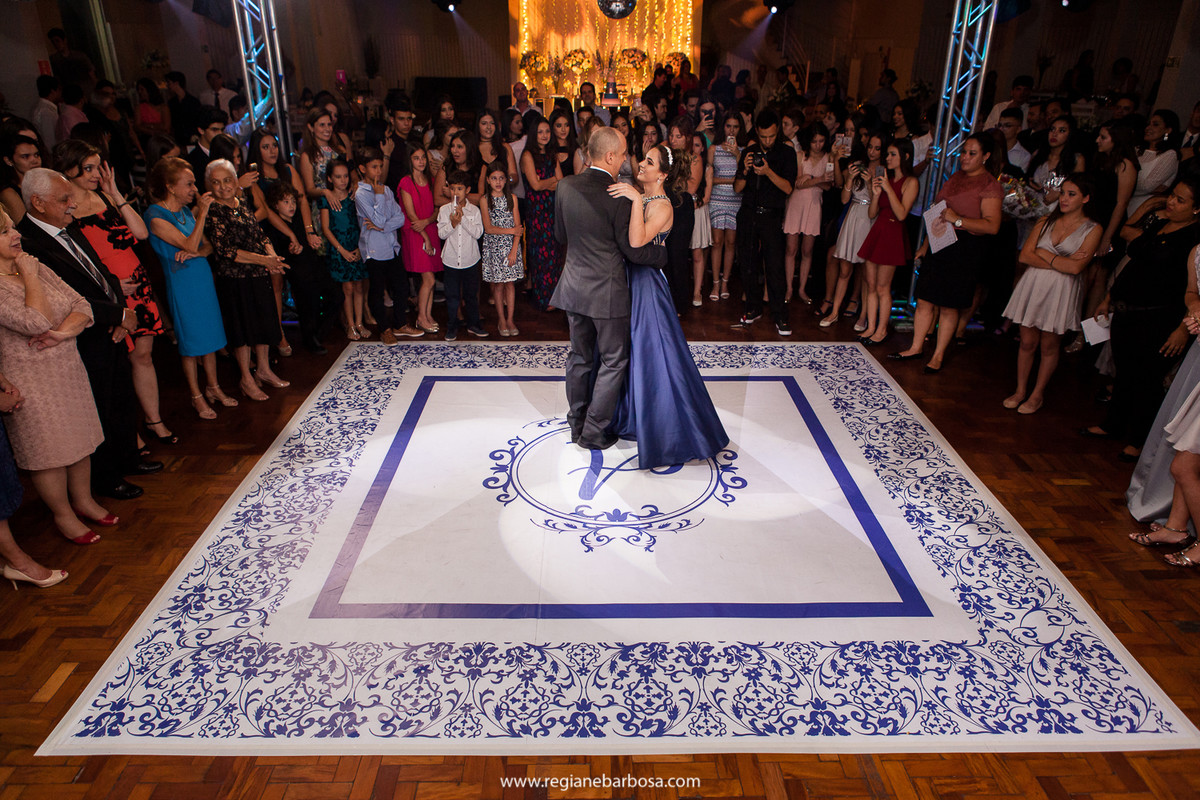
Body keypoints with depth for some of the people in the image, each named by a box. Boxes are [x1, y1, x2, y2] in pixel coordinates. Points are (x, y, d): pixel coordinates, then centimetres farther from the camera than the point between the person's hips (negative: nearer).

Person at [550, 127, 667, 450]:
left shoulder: (565, 186, -2)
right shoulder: (618, 197, -19)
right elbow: (634, 251, -13)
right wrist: (663, 253, 4)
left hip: (574, 287, 6)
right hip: (607, 291, -6)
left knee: (580, 357, 19)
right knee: (613, 361, 9)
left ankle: (577, 424, 30)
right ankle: (594, 432, 14)